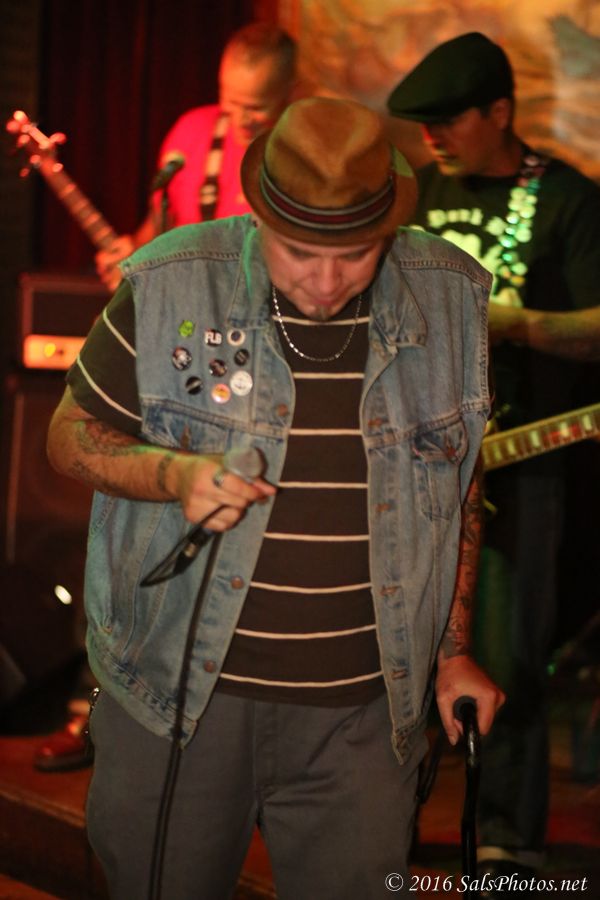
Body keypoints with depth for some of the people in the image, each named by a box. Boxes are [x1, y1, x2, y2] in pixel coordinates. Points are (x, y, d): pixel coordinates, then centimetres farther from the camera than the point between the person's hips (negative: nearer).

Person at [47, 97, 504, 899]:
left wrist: (453, 652, 11)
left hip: (362, 711, 1)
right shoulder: (169, 289, -9)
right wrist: (172, 474, -19)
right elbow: (72, 437, 0)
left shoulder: (450, 304, -1)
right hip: (178, 694, -1)